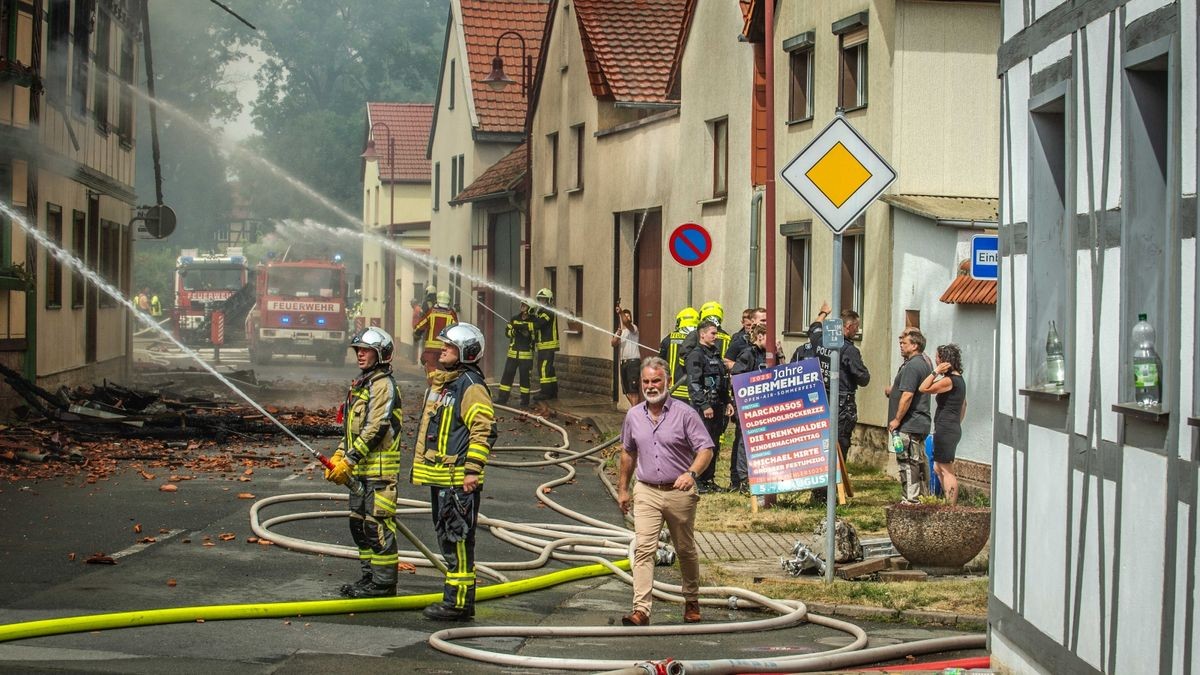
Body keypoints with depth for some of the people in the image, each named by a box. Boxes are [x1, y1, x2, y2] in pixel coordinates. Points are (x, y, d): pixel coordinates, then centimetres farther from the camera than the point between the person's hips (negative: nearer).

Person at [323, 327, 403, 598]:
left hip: (380, 467, -10)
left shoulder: (383, 385, -12)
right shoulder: (360, 384, 19)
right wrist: (339, 456, 10)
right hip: (360, 467, 10)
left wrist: (349, 460, -19)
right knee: (359, 523, 14)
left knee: (377, 524, -8)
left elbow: (376, 429, -19)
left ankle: (384, 582, -3)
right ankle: (370, 576, 23)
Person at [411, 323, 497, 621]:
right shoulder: (439, 381, 18)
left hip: (458, 478, -10)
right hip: (438, 475, 10)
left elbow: (484, 431, -17)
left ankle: (459, 602, -5)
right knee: (446, 538, 15)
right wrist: (421, 465, 27)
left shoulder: (470, 385, -12)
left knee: (458, 539, -8)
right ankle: (453, 598, 22)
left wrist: (473, 469, -21)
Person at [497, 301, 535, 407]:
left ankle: (525, 399, 10)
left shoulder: (533, 321, -2)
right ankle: (503, 398, 7)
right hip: (513, 353, 3)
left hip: (526, 354, -3)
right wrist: (514, 331, -13)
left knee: (524, 376, 1)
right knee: (507, 374, 2)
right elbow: (507, 331, 7)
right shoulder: (514, 318, 8)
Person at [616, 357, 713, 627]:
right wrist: (623, 488, 20)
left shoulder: (684, 414, -8)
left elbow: (706, 449, -11)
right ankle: (641, 610, -18)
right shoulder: (634, 415, 6)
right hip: (646, 492, 2)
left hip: (679, 492, -2)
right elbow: (628, 453, 19)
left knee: (686, 550, 12)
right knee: (643, 549, -12)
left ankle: (692, 601, 31)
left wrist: (691, 473, -29)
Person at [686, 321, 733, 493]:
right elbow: (694, 384, -17)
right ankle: (698, 481, -4)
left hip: (717, 406, 9)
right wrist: (704, 406, -20)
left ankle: (709, 479, 18)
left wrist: (728, 402, 18)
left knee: (714, 445, 11)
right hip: (703, 407, -9)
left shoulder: (715, 354, 19)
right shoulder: (696, 355, -9)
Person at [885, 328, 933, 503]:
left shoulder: (912, 366, -17)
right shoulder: (925, 362, 15)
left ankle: (911, 499, -6)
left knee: (907, 462, -7)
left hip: (909, 424, -10)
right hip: (922, 422, 10)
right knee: (919, 461, 15)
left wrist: (897, 419, -16)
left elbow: (907, 395, -23)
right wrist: (893, 391, 12)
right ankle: (923, 495, 22)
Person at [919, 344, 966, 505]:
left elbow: (923, 389, -21)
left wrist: (936, 371, -20)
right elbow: (964, 404, 24)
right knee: (938, 468, 18)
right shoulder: (959, 379, 14)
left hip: (945, 429, -10)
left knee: (947, 470, -7)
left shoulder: (948, 380, -17)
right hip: (954, 429, 10)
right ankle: (950, 504, 19)